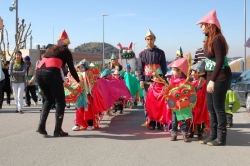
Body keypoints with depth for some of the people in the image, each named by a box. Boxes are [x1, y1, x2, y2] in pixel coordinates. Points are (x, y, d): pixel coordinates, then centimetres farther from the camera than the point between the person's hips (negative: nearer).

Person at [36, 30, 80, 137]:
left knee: (49, 100, 21)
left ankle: (41, 126, 9)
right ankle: (58, 130, 1)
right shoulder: (65, 51, 16)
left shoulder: (50, 50, 32)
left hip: (39, 72, 6)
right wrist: (78, 81, 25)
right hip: (51, 73, -6)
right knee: (60, 101, 5)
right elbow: (71, 68, 12)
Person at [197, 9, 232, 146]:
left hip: (220, 77, -10)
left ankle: (221, 138, 6)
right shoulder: (209, 40, 11)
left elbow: (220, 61, -24)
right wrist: (206, 77, 18)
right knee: (211, 107, 12)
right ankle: (213, 135, 20)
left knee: (218, 108, -3)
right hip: (212, 77, 10)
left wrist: (212, 80, -27)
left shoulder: (217, 39, -18)